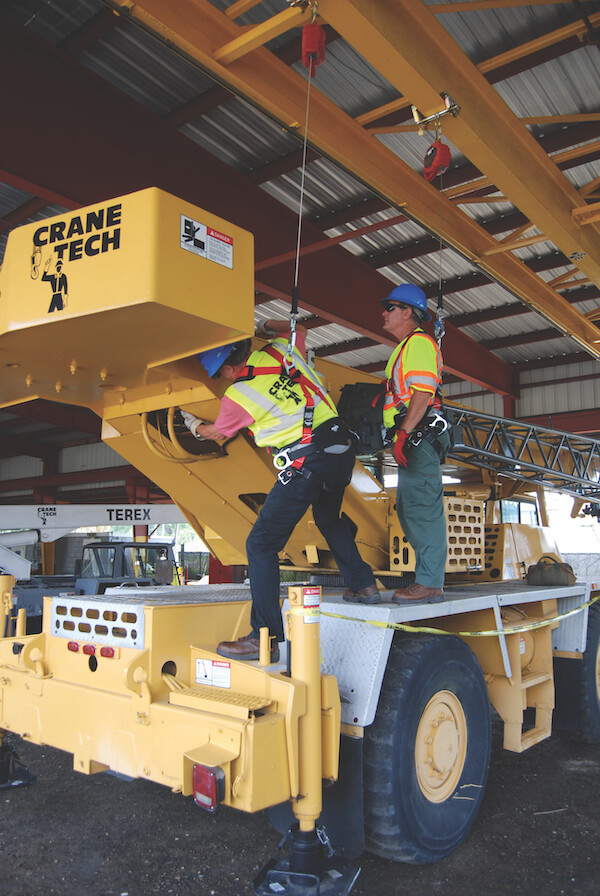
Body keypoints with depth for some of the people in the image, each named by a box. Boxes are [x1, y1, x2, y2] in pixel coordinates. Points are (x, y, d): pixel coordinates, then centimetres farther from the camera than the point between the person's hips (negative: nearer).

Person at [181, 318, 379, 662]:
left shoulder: (237, 397, -3)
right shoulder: (281, 349, 8)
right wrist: (266, 328, 41)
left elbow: (215, 433, 20)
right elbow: (300, 329, 34)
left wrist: (194, 425, 40)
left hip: (305, 462, -7)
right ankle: (363, 583, 41)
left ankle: (265, 638, -3)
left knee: (261, 544, -1)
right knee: (329, 519, 34)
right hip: (342, 446, 8)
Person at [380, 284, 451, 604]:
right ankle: (429, 578, 17)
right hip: (413, 441, 11)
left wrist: (404, 433, -22)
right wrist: (402, 436, 24)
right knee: (409, 508, 12)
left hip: (420, 434, -11)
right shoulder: (406, 347, 27)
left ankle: (429, 583, -9)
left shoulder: (419, 342, -6)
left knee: (421, 507, -12)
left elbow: (423, 392, -18)